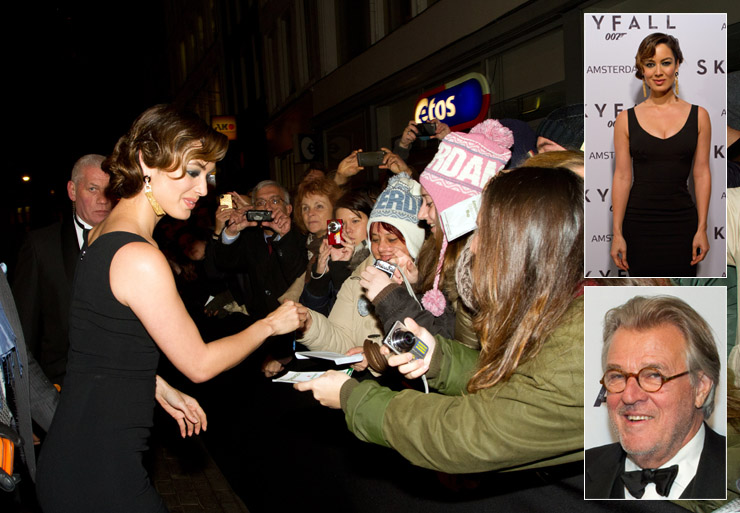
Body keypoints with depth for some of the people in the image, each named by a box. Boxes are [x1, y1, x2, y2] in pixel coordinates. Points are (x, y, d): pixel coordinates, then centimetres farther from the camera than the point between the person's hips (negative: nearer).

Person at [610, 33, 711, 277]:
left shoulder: (698, 116, 3)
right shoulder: (626, 119, 0)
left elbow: (701, 174, 3)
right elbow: (622, 177, -2)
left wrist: (702, 228, -2)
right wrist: (617, 233, -5)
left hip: (682, 223, 1)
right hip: (639, 223, -1)